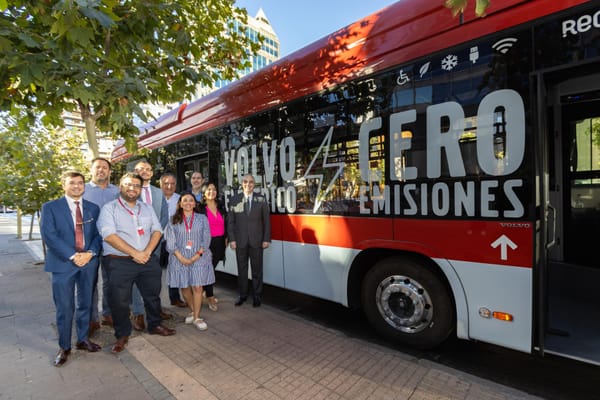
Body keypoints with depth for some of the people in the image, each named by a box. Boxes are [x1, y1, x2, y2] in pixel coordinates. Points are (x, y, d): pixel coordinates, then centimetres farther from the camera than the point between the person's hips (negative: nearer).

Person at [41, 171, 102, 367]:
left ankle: (83, 339, 30)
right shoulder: (50, 207, 0)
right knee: (64, 308, 4)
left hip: (89, 262, 3)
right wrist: (73, 256, -16)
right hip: (63, 263, -3)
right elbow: (49, 235, -9)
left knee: (85, 304, 13)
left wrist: (90, 253, -11)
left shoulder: (93, 208, 9)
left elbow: (98, 234, 6)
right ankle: (64, 347, 21)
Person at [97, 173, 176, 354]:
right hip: (119, 262, -4)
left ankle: (154, 325, 34)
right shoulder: (109, 208, -3)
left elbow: (157, 230, 5)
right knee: (119, 301, 5)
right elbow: (109, 235, -14)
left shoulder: (147, 208, 12)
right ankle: (122, 335, 26)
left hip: (147, 261, 4)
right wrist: (135, 253, -17)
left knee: (153, 296, 14)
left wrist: (147, 252, -11)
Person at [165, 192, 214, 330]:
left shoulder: (202, 218, 3)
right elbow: (170, 242, -2)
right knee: (185, 287, 11)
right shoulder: (174, 220, 4)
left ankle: (197, 317, 11)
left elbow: (206, 239, -1)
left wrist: (197, 255, -12)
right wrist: (181, 258, -13)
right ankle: (193, 311, 33)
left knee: (197, 288, -3)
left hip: (199, 258, -1)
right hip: (180, 259, 1)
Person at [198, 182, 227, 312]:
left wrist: (225, 238, 11)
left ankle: (208, 292, 34)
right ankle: (210, 297, 13)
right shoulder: (200, 208, -8)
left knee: (213, 267, 13)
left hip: (220, 241, 5)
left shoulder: (221, 206, 8)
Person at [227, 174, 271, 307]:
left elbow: (266, 220, 1)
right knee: (241, 269, 11)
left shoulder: (261, 199, 1)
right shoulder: (234, 200, 2)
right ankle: (242, 295, 27)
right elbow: (230, 221, 3)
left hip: (256, 240, 0)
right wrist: (232, 239, -4)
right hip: (240, 240, 1)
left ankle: (257, 296, 23)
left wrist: (266, 239, -4)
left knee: (257, 269, 8)